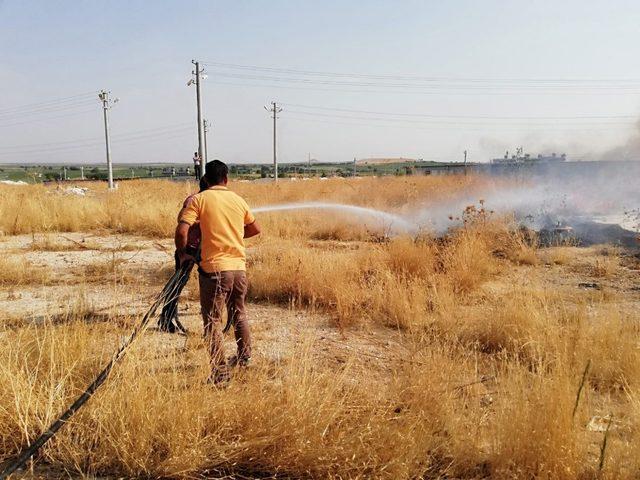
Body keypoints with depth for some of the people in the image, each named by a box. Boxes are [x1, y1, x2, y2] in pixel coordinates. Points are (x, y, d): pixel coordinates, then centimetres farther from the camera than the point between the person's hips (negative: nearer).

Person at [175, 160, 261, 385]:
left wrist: (182, 253, 4)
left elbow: (181, 231, -13)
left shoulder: (200, 199, -4)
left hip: (215, 268, -5)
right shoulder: (238, 199, 9)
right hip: (239, 266, 5)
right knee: (238, 313, 23)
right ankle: (244, 357, 38)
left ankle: (220, 372, 4)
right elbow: (255, 229, 19)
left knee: (212, 320, 4)